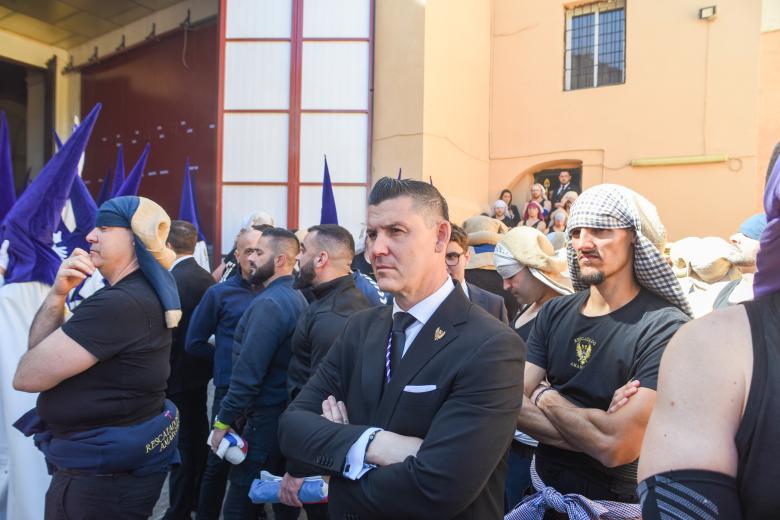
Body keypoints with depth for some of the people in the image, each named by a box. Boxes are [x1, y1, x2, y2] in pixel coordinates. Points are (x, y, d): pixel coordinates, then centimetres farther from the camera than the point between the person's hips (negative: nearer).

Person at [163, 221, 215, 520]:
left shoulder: (172, 281, -20)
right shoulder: (205, 276, 4)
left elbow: (166, 335, -21)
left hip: (178, 373, -8)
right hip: (199, 370, 8)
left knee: (181, 443, 3)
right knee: (198, 436, 19)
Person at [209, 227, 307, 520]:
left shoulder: (269, 303, -19)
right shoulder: (297, 298, 9)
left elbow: (248, 372, -21)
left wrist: (223, 421, -12)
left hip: (267, 417, -9)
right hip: (289, 413, 9)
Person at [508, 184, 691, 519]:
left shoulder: (665, 327, -21)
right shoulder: (554, 313, -4)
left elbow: (617, 447, -29)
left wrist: (547, 398, -14)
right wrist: (594, 430, -23)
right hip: (544, 493, 5)